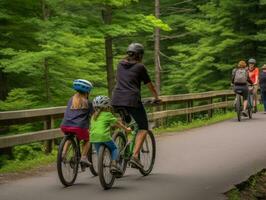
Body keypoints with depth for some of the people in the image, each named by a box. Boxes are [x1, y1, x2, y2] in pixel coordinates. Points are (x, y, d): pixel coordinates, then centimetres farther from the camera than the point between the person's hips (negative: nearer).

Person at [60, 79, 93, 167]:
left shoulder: (71, 99, 19)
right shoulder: (87, 102, 8)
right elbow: (92, 115, 9)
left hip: (65, 126, 4)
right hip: (79, 126, -4)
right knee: (87, 140, 21)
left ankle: (63, 153, 19)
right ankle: (83, 157, 2)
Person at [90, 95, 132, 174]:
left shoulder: (93, 116, 21)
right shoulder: (108, 114, 4)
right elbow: (117, 123, 12)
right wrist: (126, 129, 25)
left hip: (94, 137, 5)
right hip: (104, 136, -5)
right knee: (114, 149, 14)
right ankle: (114, 163, -4)